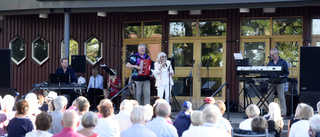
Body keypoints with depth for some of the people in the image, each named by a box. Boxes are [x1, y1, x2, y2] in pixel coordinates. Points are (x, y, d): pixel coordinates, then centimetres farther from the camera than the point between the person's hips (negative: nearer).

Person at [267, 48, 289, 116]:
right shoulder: (270, 63, 17)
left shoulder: (283, 62, 5)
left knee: (281, 97, -6)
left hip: (280, 82, -4)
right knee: (269, 97, -1)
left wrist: (283, 76, -14)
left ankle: (283, 113, -5)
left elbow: (287, 72, 5)